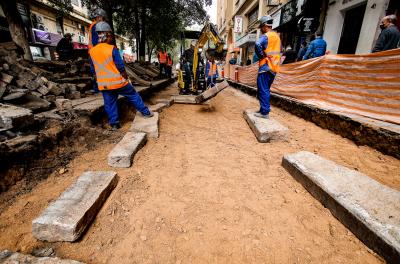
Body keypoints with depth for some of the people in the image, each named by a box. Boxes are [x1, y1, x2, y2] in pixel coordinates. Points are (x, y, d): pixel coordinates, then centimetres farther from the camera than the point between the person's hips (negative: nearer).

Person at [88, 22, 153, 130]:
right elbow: (120, 65, -12)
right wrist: (125, 75, 5)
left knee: (110, 104, 11)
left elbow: (93, 68, 13)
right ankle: (145, 112, 19)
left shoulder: (92, 51, 6)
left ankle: (114, 123, 15)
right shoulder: (112, 49, -12)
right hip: (118, 81, -4)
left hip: (103, 84, 5)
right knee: (133, 95, 11)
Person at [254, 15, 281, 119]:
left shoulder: (265, 36, -9)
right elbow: (279, 49, 30)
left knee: (263, 90, -8)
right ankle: (264, 109, 19)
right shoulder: (277, 36, 18)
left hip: (266, 66, -9)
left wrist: (261, 56, -15)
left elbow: (258, 44, -29)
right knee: (266, 89, 14)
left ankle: (265, 112, -9)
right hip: (274, 67, 9)